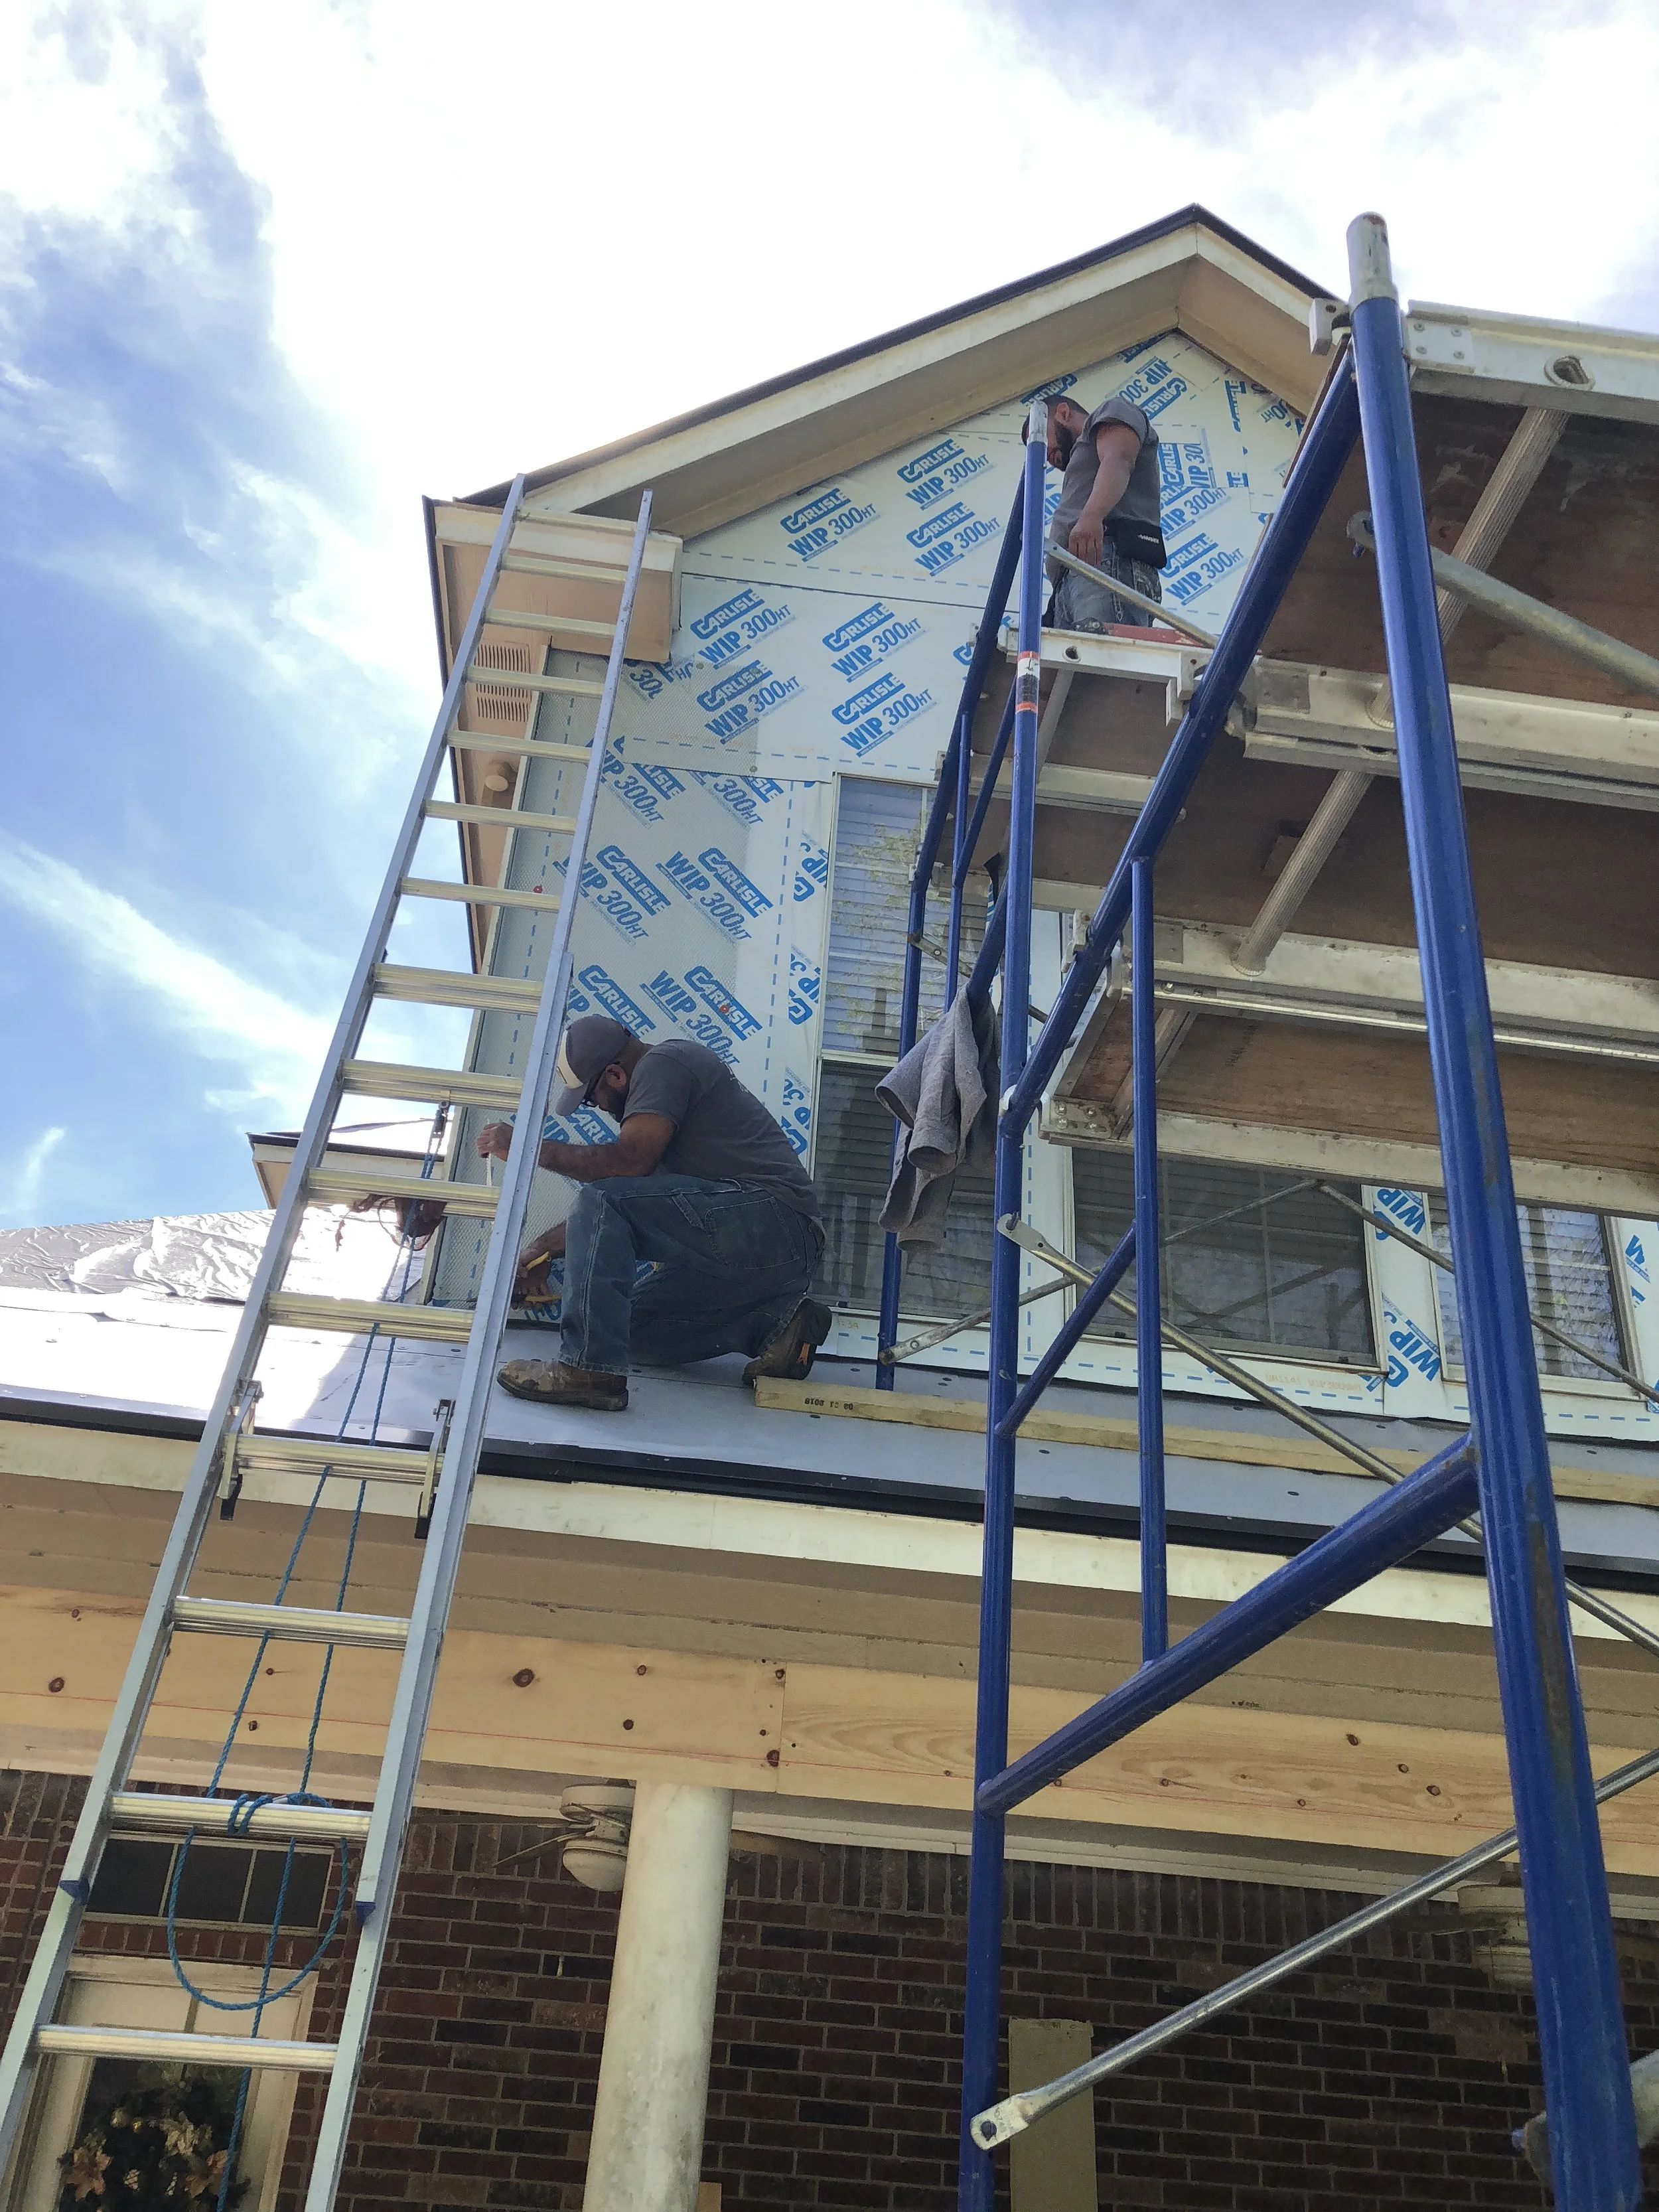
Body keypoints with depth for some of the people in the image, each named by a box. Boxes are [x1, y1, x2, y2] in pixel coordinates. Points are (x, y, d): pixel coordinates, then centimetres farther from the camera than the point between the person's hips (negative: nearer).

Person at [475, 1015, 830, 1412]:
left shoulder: (663, 1065, -5)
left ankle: (589, 1368, -25)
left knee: (603, 1204, -19)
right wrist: (539, 1250, 28)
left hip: (771, 1218, -11)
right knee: (635, 1329, 14)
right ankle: (772, 1323, 7)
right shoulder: (659, 1075, 24)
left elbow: (629, 1162, -21)